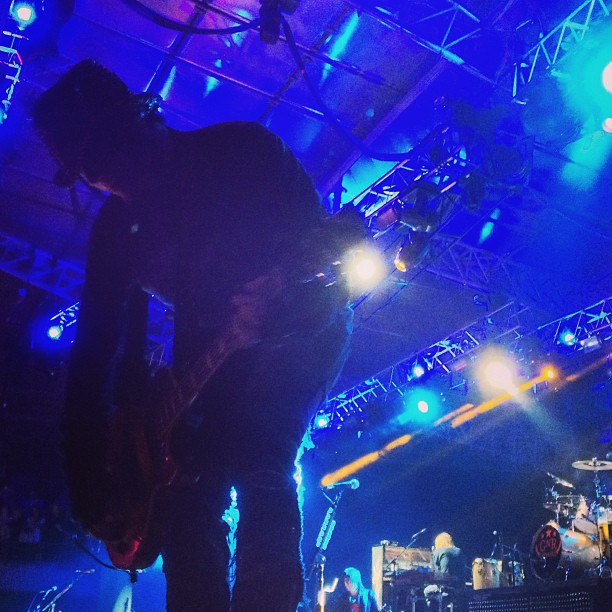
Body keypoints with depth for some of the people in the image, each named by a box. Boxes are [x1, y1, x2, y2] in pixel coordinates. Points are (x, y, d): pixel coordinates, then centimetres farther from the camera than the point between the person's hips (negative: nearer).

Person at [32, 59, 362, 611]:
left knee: (260, 472, -25)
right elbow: (94, 348, 1)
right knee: (190, 502, -8)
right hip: (205, 355, 5)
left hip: (300, 331, -5)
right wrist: (90, 481, -3)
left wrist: (281, 305, -40)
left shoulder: (242, 149, -13)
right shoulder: (117, 226, 1)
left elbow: (322, 243, -17)